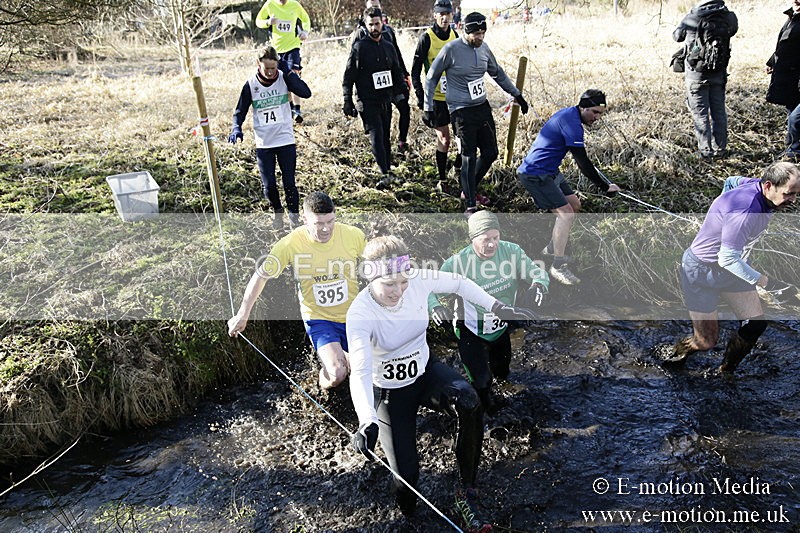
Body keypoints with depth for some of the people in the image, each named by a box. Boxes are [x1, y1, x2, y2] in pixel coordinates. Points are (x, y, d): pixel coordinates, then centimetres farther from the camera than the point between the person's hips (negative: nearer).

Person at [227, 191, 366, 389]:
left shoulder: (353, 235, -14)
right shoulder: (291, 244, -18)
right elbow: (261, 275, -7)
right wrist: (242, 315, -4)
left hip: (353, 315, 3)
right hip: (318, 319, -3)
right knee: (337, 374, -21)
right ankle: (326, 373, 18)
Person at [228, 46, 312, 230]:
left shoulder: (284, 78, -4)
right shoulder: (250, 85, -2)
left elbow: (306, 93, -18)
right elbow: (240, 111, 5)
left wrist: (288, 72, -18)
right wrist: (236, 128, -14)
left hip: (286, 140, -1)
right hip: (263, 144, 1)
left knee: (289, 183, -2)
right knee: (268, 185, 2)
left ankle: (295, 218, 14)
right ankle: (278, 212, 30)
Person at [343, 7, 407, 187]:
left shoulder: (388, 47, 12)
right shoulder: (359, 47, -4)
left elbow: (397, 72, 21)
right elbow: (348, 77, -5)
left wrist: (401, 91, 7)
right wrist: (348, 102, -9)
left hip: (386, 101, 6)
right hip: (367, 102, -5)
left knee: (385, 137, 12)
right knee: (376, 137, -13)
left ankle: (388, 170, 21)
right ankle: (385, 174, -16)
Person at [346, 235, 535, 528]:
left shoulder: (418, 280, -19)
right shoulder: (360, 313, -29)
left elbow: (459, 283, 1)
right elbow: (360, 372, -41)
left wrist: (498, 307, -6)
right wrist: (367, 422, -58)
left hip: (426, 370, 3)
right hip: (389, 391, -2)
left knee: (469, 403, -31)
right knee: (406, 474, -10)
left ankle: (467, 493, -11)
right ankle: (408, 516, 30)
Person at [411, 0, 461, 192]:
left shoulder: (454, 35, 8)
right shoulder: (426, 37, -8)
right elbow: (415, 71, -7)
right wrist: (420, 97, -12)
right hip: (436, 97, -5)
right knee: (444, 139, -2)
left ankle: (459, 166, 27)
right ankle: (442, 179, 12)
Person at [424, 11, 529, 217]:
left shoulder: (484, 48, 4)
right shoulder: (451, 49, -13)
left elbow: (498, 73, 20)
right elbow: (431, 78, -4)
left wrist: (517, 94, 23)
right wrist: (428, 109, -6)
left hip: (483, 107, 7)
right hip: (461, 112, -6)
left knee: (490, 153, 8)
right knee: (469, 157, -7)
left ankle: (469, 190, 28)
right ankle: (470, 206, 3)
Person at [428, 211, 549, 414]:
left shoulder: (511, 251, -18)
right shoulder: (457, 263, -28)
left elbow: (540, 274, -11)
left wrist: (537, 287, -35)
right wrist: (435, 307, -47)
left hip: (501, 327, 4)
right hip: (471, 331, -4)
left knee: (502, 373, 24)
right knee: (481, 382, -3)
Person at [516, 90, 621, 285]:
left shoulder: (568, 113, 10)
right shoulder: (572, 124, -22)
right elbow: (583, 164, -23)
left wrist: (578, 147, 53)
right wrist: (606, 187, -18)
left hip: (549, 171, 11)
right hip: (535, 174, -11)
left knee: (574, 205, 16)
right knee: (566, 214, -17)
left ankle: (552, 248, 28)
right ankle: (558, 266, -12)